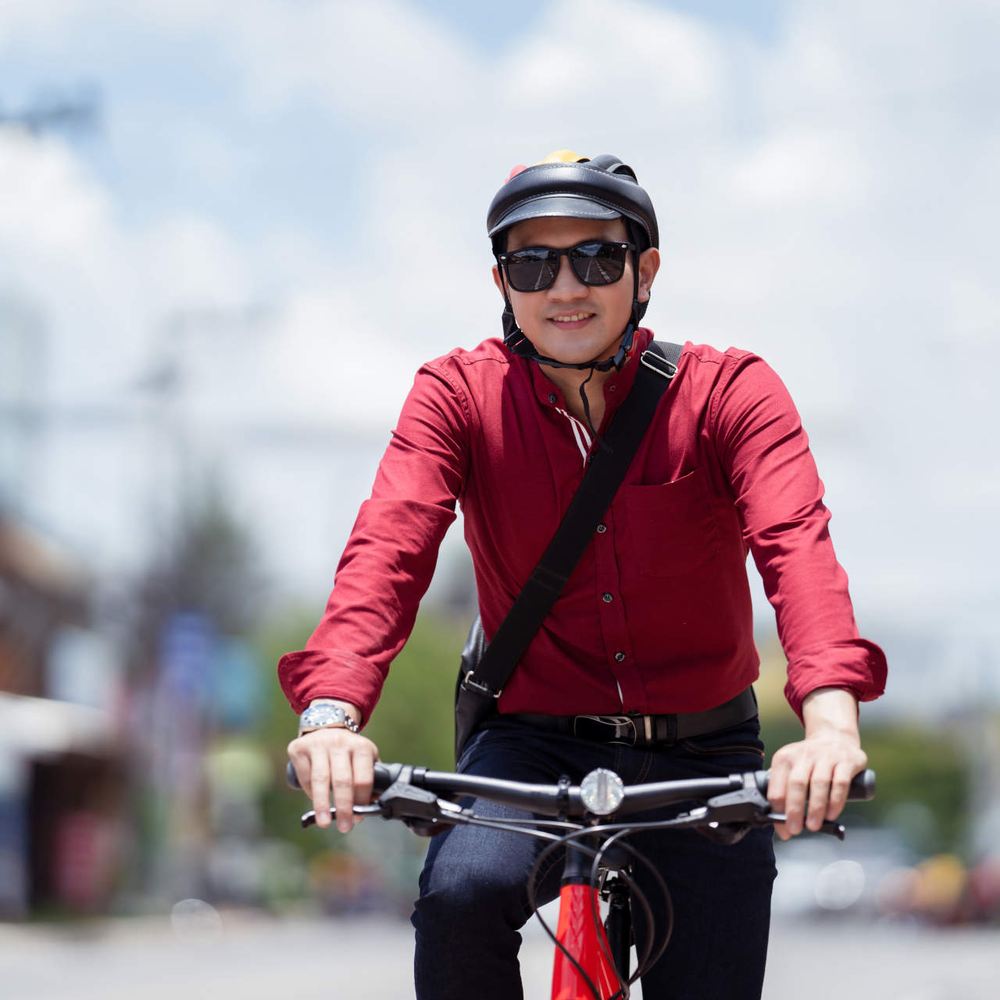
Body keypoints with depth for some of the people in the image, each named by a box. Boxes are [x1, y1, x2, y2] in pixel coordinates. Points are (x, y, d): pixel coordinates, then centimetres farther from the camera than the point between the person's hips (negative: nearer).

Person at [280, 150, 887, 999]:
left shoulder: (730, 391, -8)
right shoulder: (459, 395, -5)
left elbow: (795, 543, -26)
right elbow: (389, 544, -22)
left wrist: (830, 720, -45)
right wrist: (332, 711, -41)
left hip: (699, 756, 1)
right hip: (536, 744, -1)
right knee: (462, 891, -30)